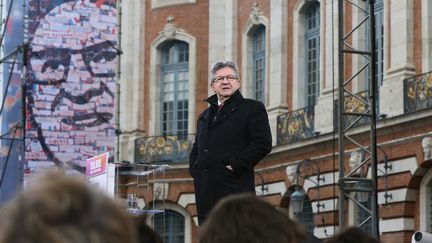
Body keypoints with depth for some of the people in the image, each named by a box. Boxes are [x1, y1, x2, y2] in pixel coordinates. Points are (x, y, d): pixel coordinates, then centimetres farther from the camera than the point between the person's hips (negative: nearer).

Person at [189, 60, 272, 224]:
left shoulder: (252, 109, 4)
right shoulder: (205, 115, 24)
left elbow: (263, 143, -8)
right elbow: (196, 149, 30)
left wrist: (234, 165, -14)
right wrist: (194, 168, 9)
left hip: (235, 189, -6)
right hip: (206, 192, 6)